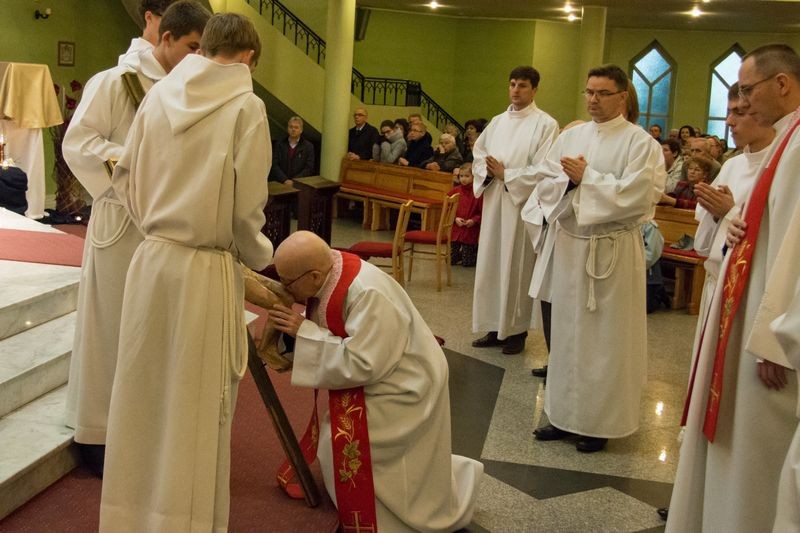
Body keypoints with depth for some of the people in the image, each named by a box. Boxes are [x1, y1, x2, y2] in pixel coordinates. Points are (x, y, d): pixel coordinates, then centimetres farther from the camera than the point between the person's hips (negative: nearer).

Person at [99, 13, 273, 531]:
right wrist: (261, 255, 8)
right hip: (206, 270, -5)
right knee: (197, 405, 7)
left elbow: (126, 177, 12)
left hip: (151, 259, 5)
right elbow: (246, 209, -11)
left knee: (146, 391, 16)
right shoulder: (246, 106, -9)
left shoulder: (160, 94, 5)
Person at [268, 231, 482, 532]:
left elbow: (360, 365, -34)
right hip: (373, 381, 9)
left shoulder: (369, 295, -34)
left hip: (402, 391, -9)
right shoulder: (326, 274, -9)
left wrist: (303, 332, -29)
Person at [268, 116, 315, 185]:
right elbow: (274, 165, 2)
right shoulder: (279, 144, 10)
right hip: (280, 183, 1)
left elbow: (309, 168, 1)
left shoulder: (308, 146, 6)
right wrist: (285, 180, -13)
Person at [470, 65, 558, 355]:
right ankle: (495, 328, 19)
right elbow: (478, 153, 16)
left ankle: (516, 331, 11)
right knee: (491, 264, 8)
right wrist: (488, 171, -6)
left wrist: (505, 174, -13)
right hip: (494, 203, 6)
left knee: (517, 268, 0)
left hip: (522, 204, -6)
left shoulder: (546, 124, -7)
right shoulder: (498, 122, 13)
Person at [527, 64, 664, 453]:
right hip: (568, 245, 5)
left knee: (606, 338, 2)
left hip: (612, 251, -5)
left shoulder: (640, 142, -5)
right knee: (566, 331, 11)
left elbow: (636, 194, -17)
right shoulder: (570, 136, 10)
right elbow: (545, 184, 7)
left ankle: (600, 421, 14)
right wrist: (568, 179, -13)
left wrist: (586, 177, -15)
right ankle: (564, 414, 23)